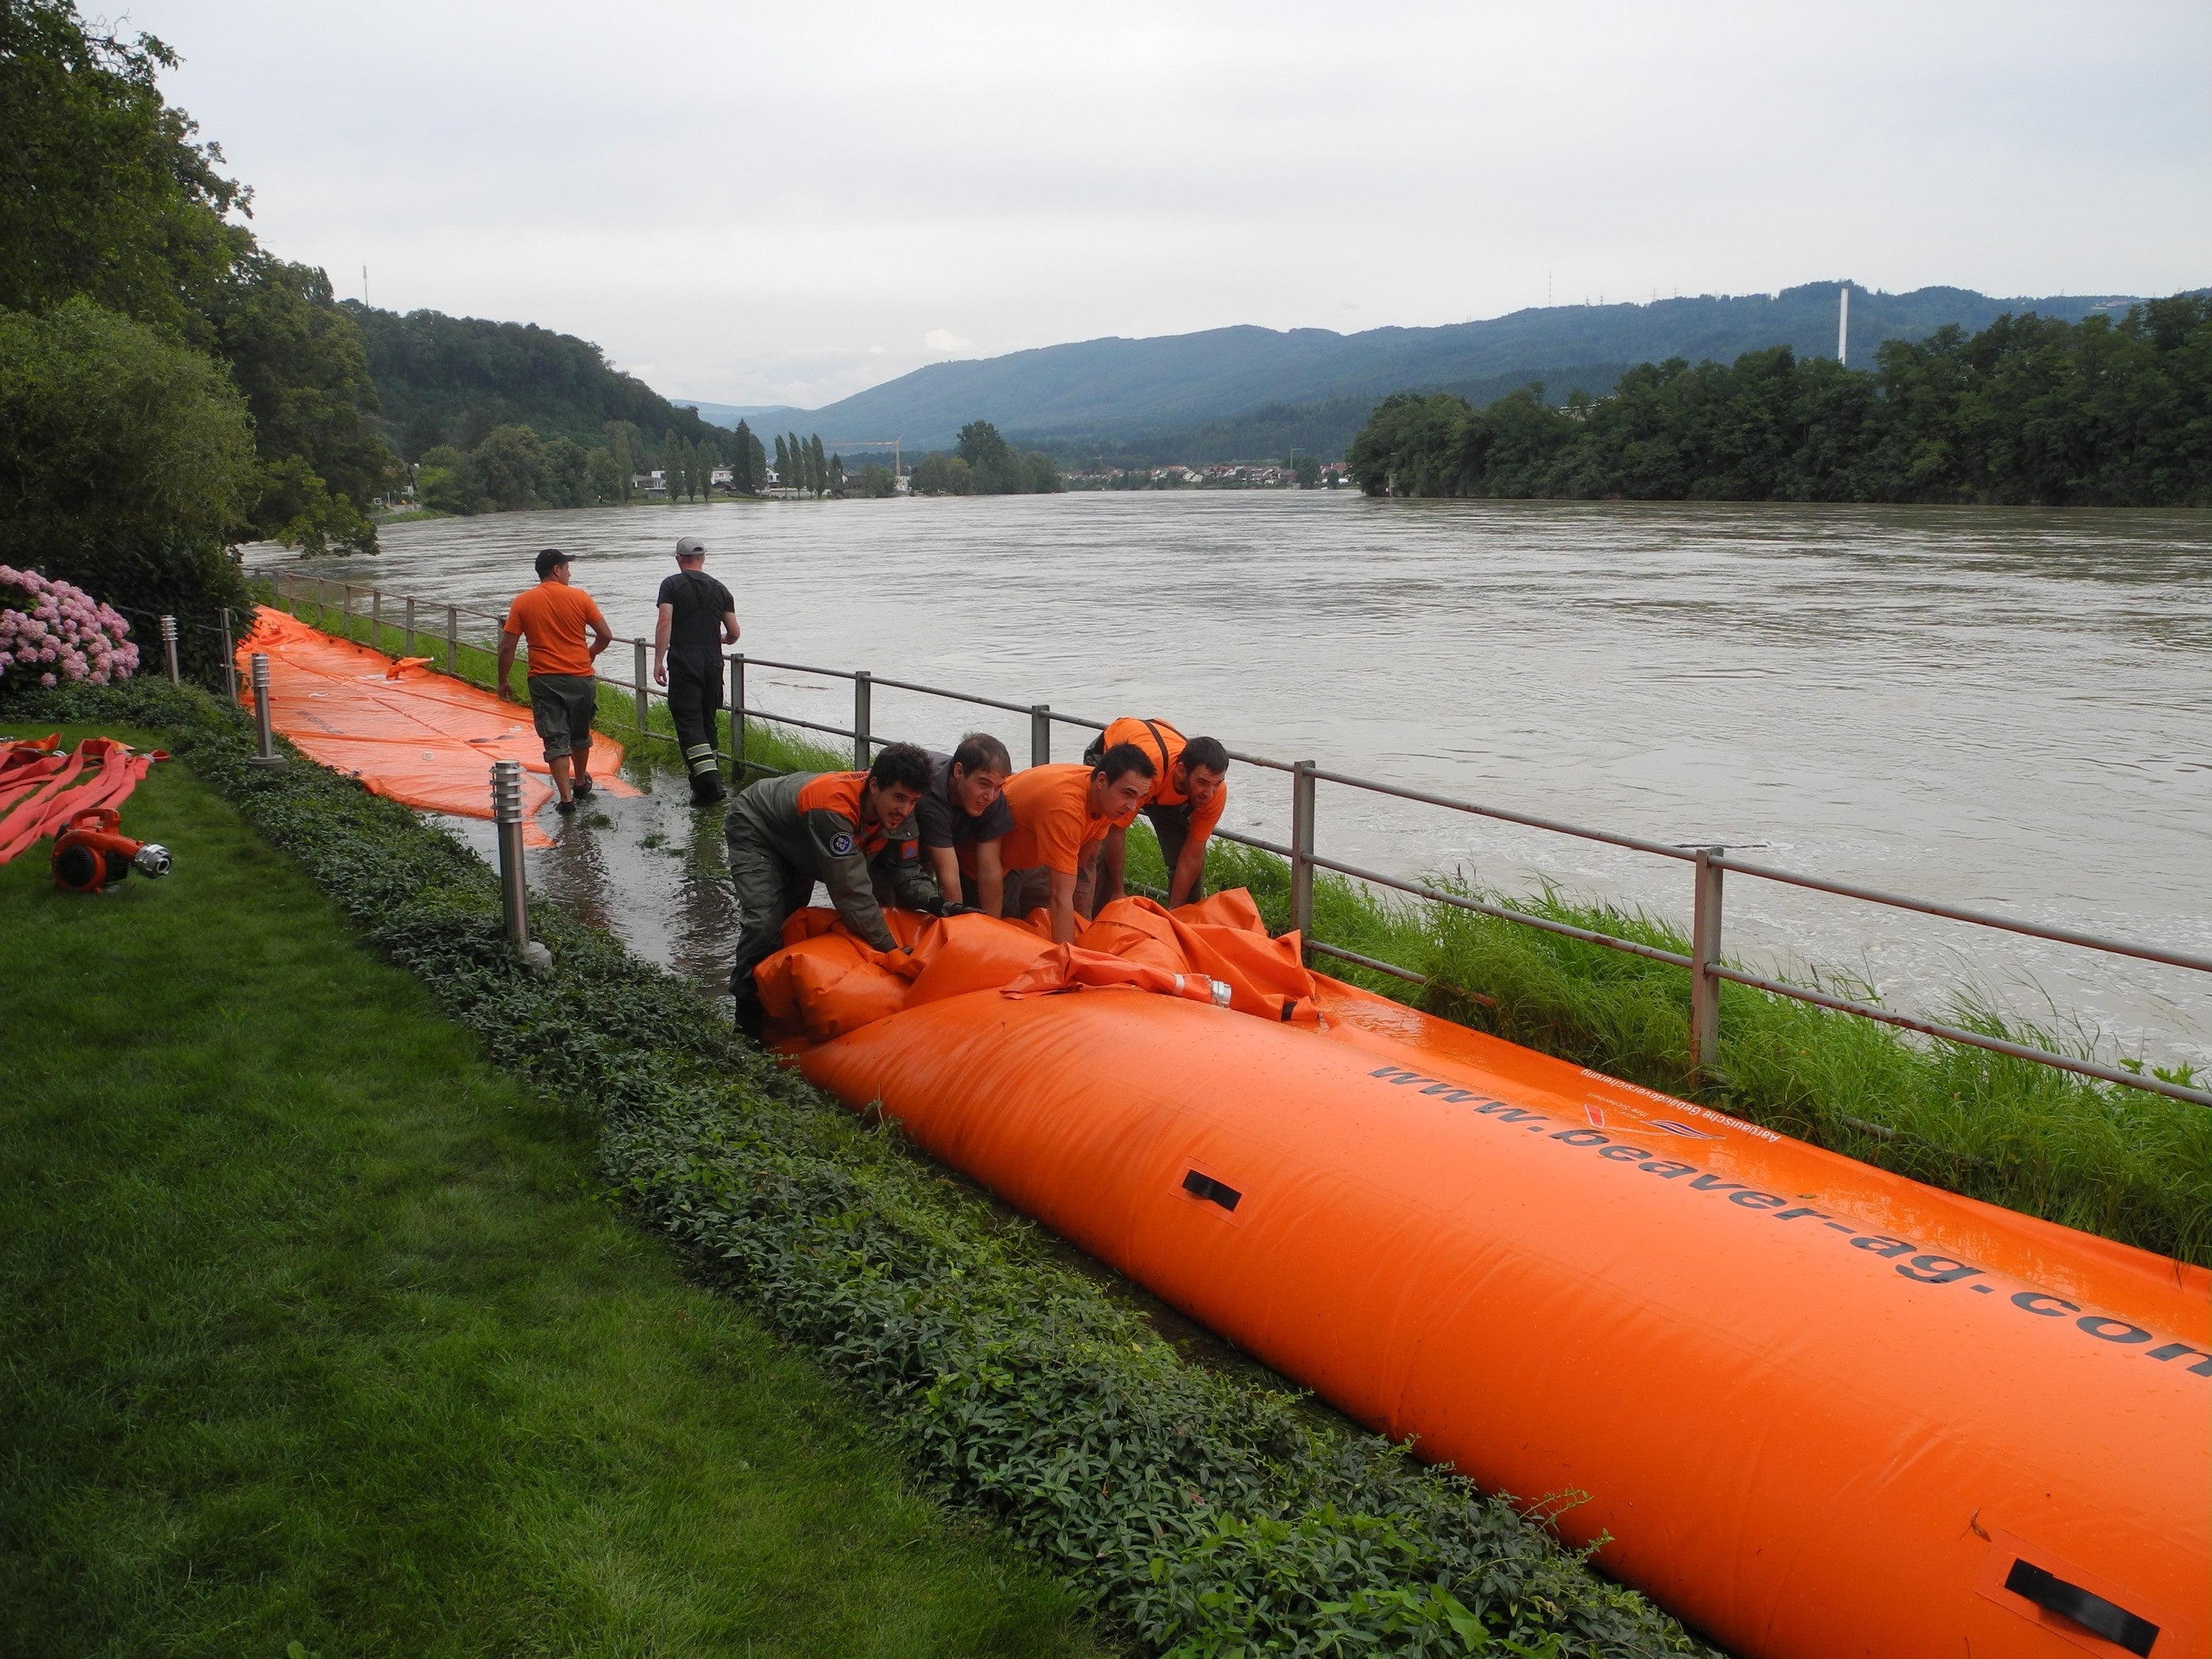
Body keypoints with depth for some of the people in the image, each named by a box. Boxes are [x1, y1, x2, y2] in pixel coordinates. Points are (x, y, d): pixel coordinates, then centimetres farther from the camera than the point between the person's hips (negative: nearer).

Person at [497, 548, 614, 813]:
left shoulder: (522, 602, -1)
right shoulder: (579, 597, -3)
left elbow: (507, 647, -3)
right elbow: (606, 635, 0)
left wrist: (503, 682, 8)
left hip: (544, 681, -1)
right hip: (580, 678, 1)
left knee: (556, 740, 2)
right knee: (580, 735, 21)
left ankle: (566, 797, -4)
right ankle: (581, 783, 39)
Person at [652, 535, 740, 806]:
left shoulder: (672, 585, 0)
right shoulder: (720, 589, 12)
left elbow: (665, 623, -12)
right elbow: (734, 633, 11)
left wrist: (658, 661, -10)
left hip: (683, 664, -4)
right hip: (713, 665, 4)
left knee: (688, 723, -7)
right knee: (707, 723, 15)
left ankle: (708, 779, -23)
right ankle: (707, 780, 18)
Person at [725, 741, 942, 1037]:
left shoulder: (899, 813, -24)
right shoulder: (834, 806, -46)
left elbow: (907, 871, -18)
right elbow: (851, 890, -45)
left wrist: (935, 902, -40)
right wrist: (891, 949, -42)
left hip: (801, 844, 8)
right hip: (756, 830, -7)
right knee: (766, 923, -21)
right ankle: (749, 1018, -4)